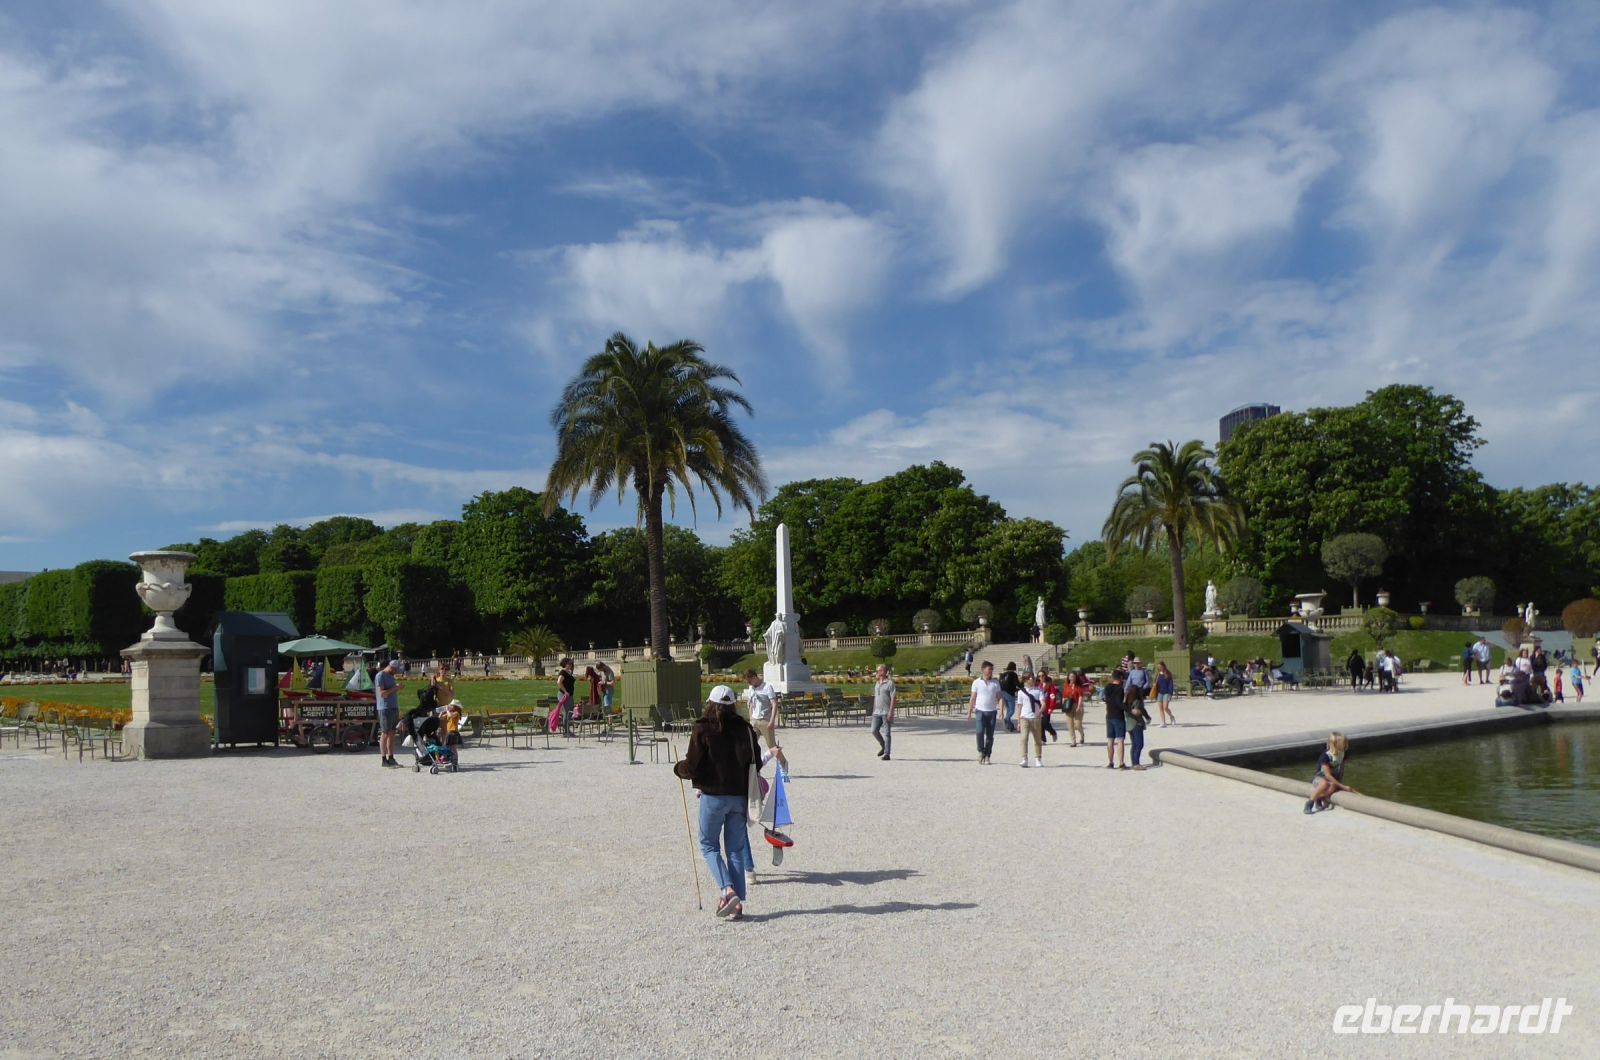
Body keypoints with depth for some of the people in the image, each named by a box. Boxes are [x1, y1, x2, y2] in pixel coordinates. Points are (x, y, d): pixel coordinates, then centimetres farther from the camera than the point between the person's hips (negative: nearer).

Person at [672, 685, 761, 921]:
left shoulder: (702, 730, -10)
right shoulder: (745, 729, 2)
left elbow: (691, 768, -11)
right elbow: (756, 762, 7)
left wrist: (678, 767, 10)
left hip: (713, 796, -4)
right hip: (740, 796, 4)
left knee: (708, 844, 10)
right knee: (736, 848, 11)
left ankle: (727, 891, -8)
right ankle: (738, 902, 10)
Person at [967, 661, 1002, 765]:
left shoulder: (995, 683, 6)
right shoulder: (976, 682, 2)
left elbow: (999, 697, 6)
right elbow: (973, 698, 6)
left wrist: (1001, 709, -9)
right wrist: (969, 712, 3)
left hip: (992, 711, 2)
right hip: (980, 710, -2)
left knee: (990, 735, 4)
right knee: (980, 732, -16)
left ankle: (987, 756, 14)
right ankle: (980, 751, 3)